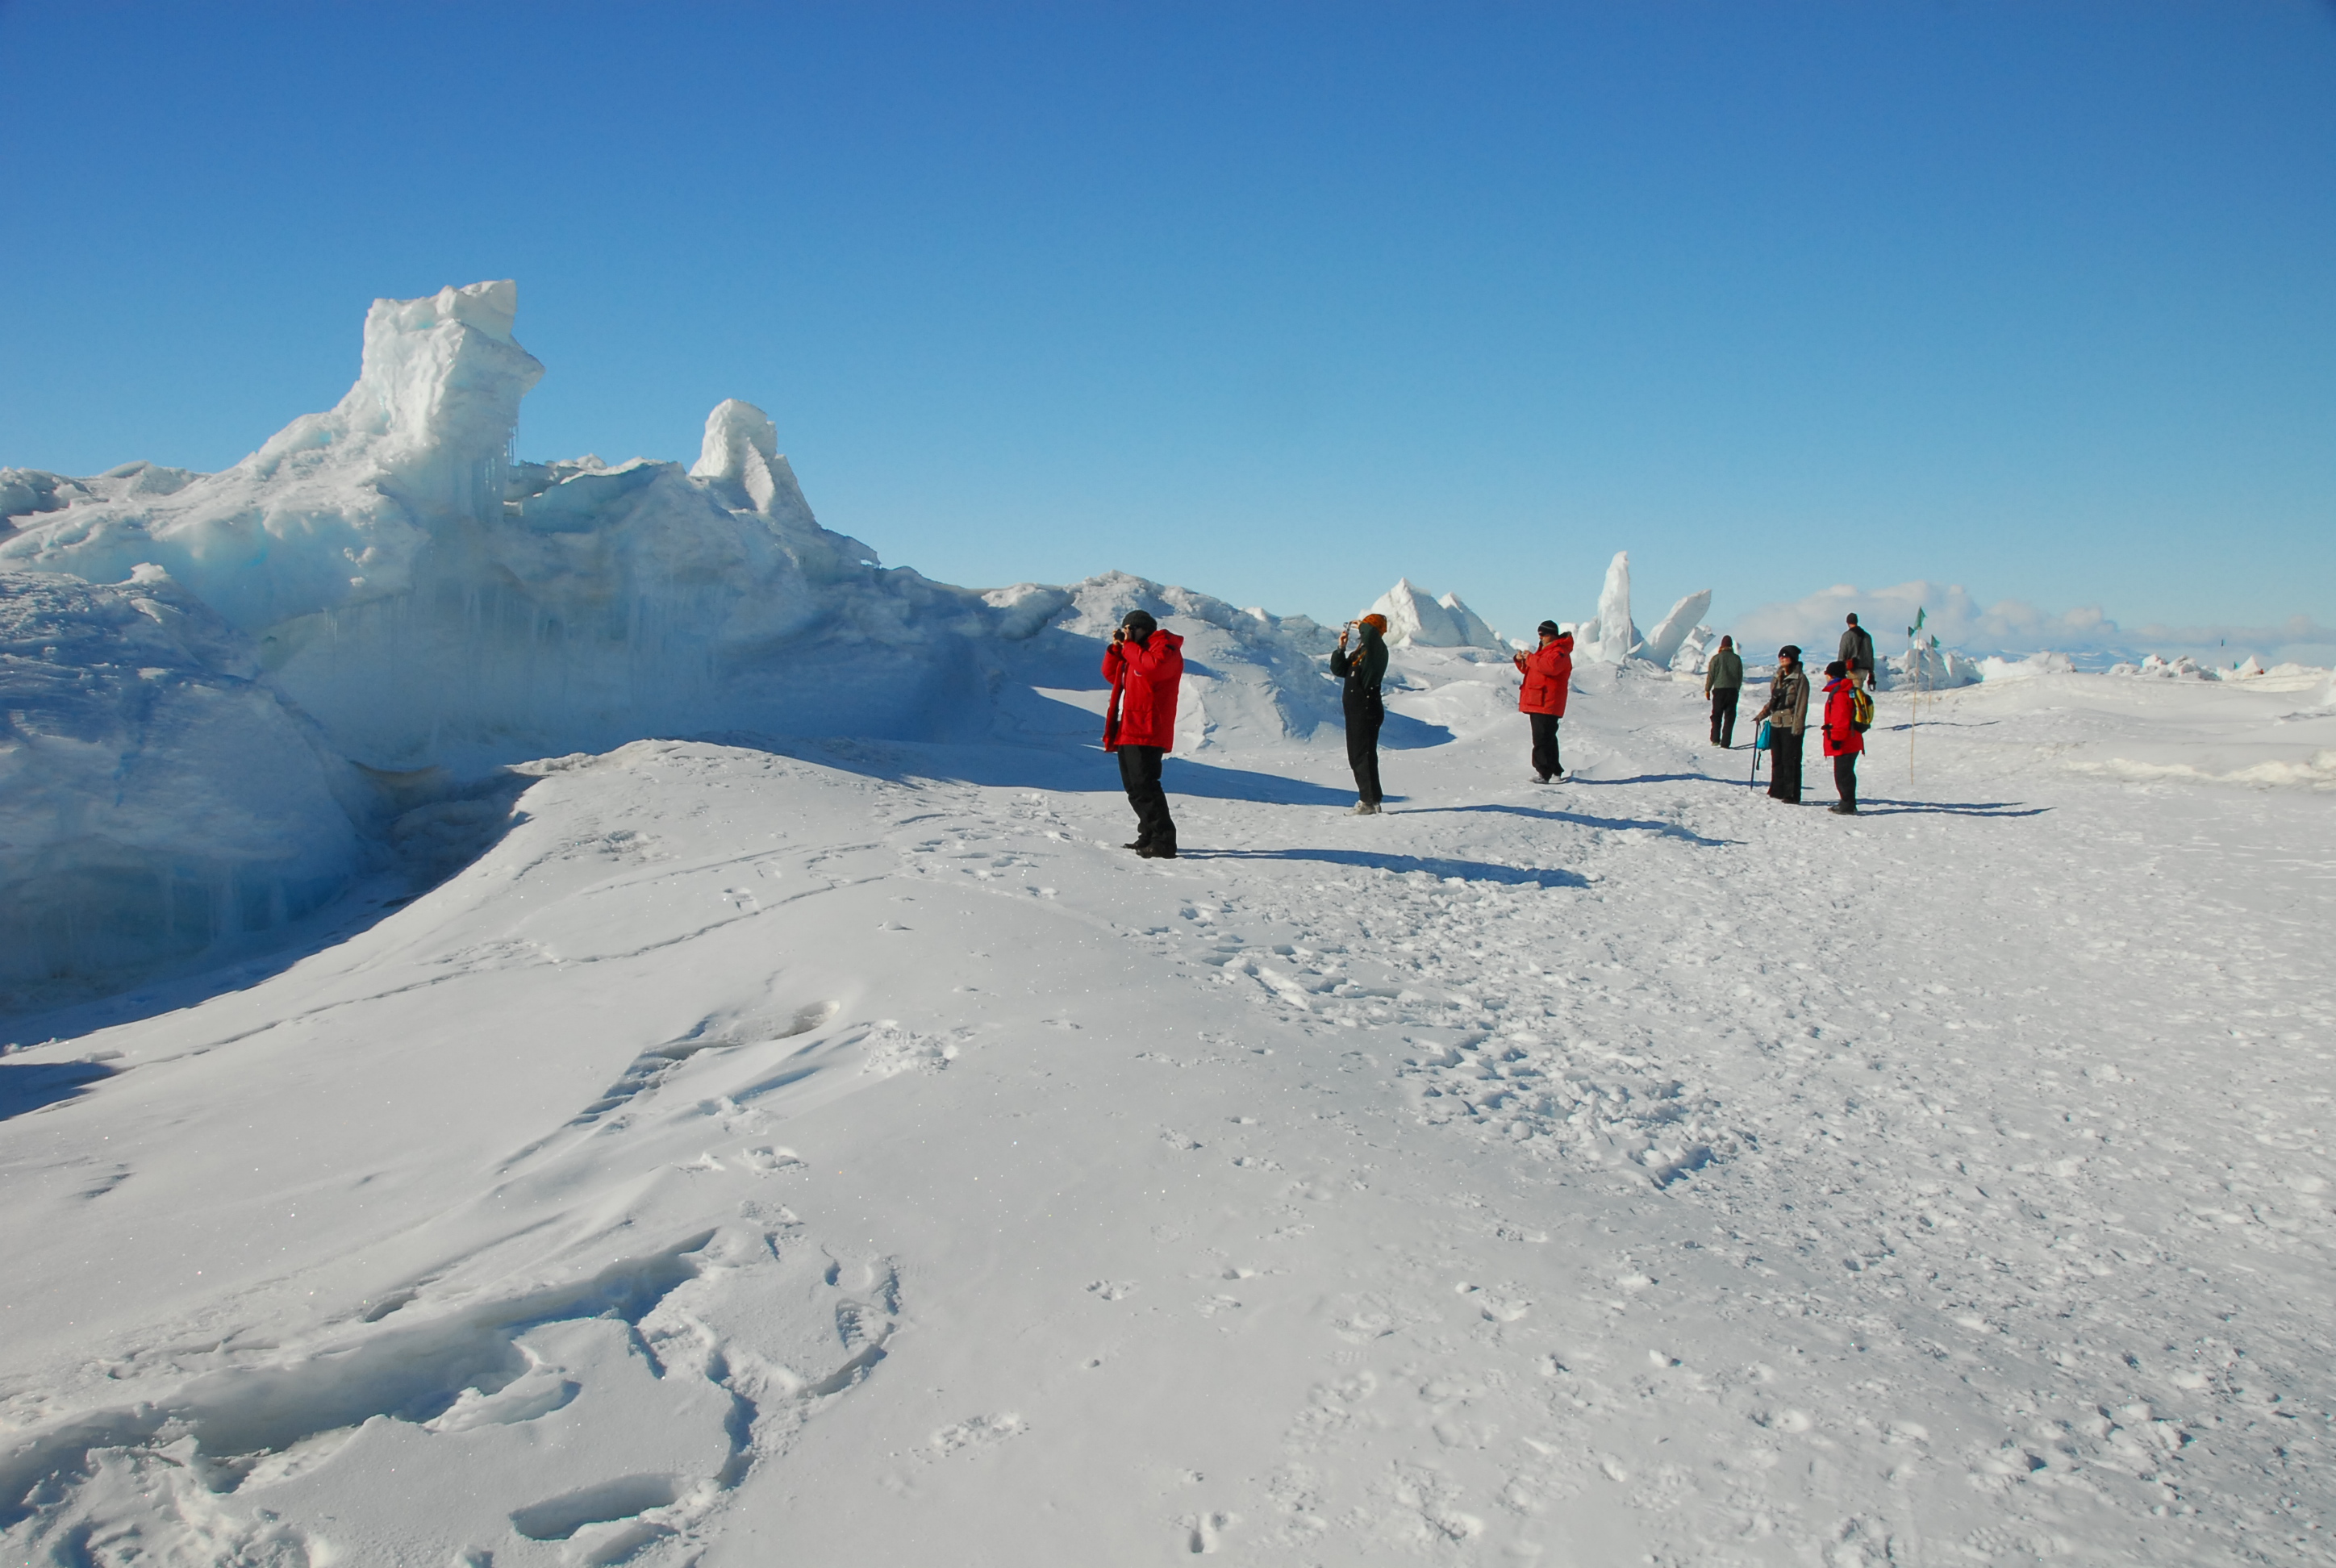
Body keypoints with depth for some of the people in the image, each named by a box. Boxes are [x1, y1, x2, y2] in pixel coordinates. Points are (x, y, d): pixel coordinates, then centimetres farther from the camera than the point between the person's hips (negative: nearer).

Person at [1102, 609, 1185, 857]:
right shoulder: (1133, 651, 23)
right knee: (1135, 789, 12)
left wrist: (1128, 645, -14)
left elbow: (1153, 667, -26)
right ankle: (1148, 838, 18)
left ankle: (1163, 842, -16)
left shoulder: (1164, 645, -5)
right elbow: (1111, 674, 24)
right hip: (1127, 732, 10)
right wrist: (1117, 647, 10)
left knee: (1144, 787, -16)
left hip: (1145, 733, -10)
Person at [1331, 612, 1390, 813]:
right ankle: (1367, 799, 21)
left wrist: (1362, 626, -10)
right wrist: (1341, 648, 5)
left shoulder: (1378, 651, -10)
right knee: (1356, 757, 13)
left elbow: (1371, 634, -31)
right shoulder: (1357, 653, 18)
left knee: (1364, 756, -11)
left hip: (1368, 710, -10)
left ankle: (1372, 802, -10)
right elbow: (1338, 670, 17)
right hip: (1355, 710, 10)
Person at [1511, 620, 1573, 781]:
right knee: (1547, 739, 15)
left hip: (1547, 705, -11)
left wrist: (1530, 658, -19)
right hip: (1537, 703, 11)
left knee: (1543, 739, -14)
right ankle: (1555, 772, 22)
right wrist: (1521, 661, 8)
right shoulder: (1544, 650, 23)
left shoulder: (1559, 652, -10)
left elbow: (1550, 667, -31)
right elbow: (1530, 669, 29)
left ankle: (1543, 773, -17)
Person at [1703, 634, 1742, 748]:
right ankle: (1725, 742, -1)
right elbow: (1740, 676, 11)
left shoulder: (1717, 658, -5)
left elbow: (1711, 675, -3)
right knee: (1730, 717, 4)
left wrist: (1707, 689, 6)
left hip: (1719, 690, -2)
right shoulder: (1737, 659, 4)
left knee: (1717, 716, 11)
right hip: (1733, 690, 2)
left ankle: (1715, 739, 4)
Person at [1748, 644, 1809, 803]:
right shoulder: (1778, 678, 15)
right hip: (1776, 723, 7)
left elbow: (1801, 704, -10)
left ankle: (1792, 795, -4)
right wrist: (1762, 715, 11)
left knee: (1790, 760, -6)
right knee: (1777, 759, 10)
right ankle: (1777, 791, 18)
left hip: (1791, 725, -7)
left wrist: (1798, 725, -16)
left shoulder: (1800, 678, -6)